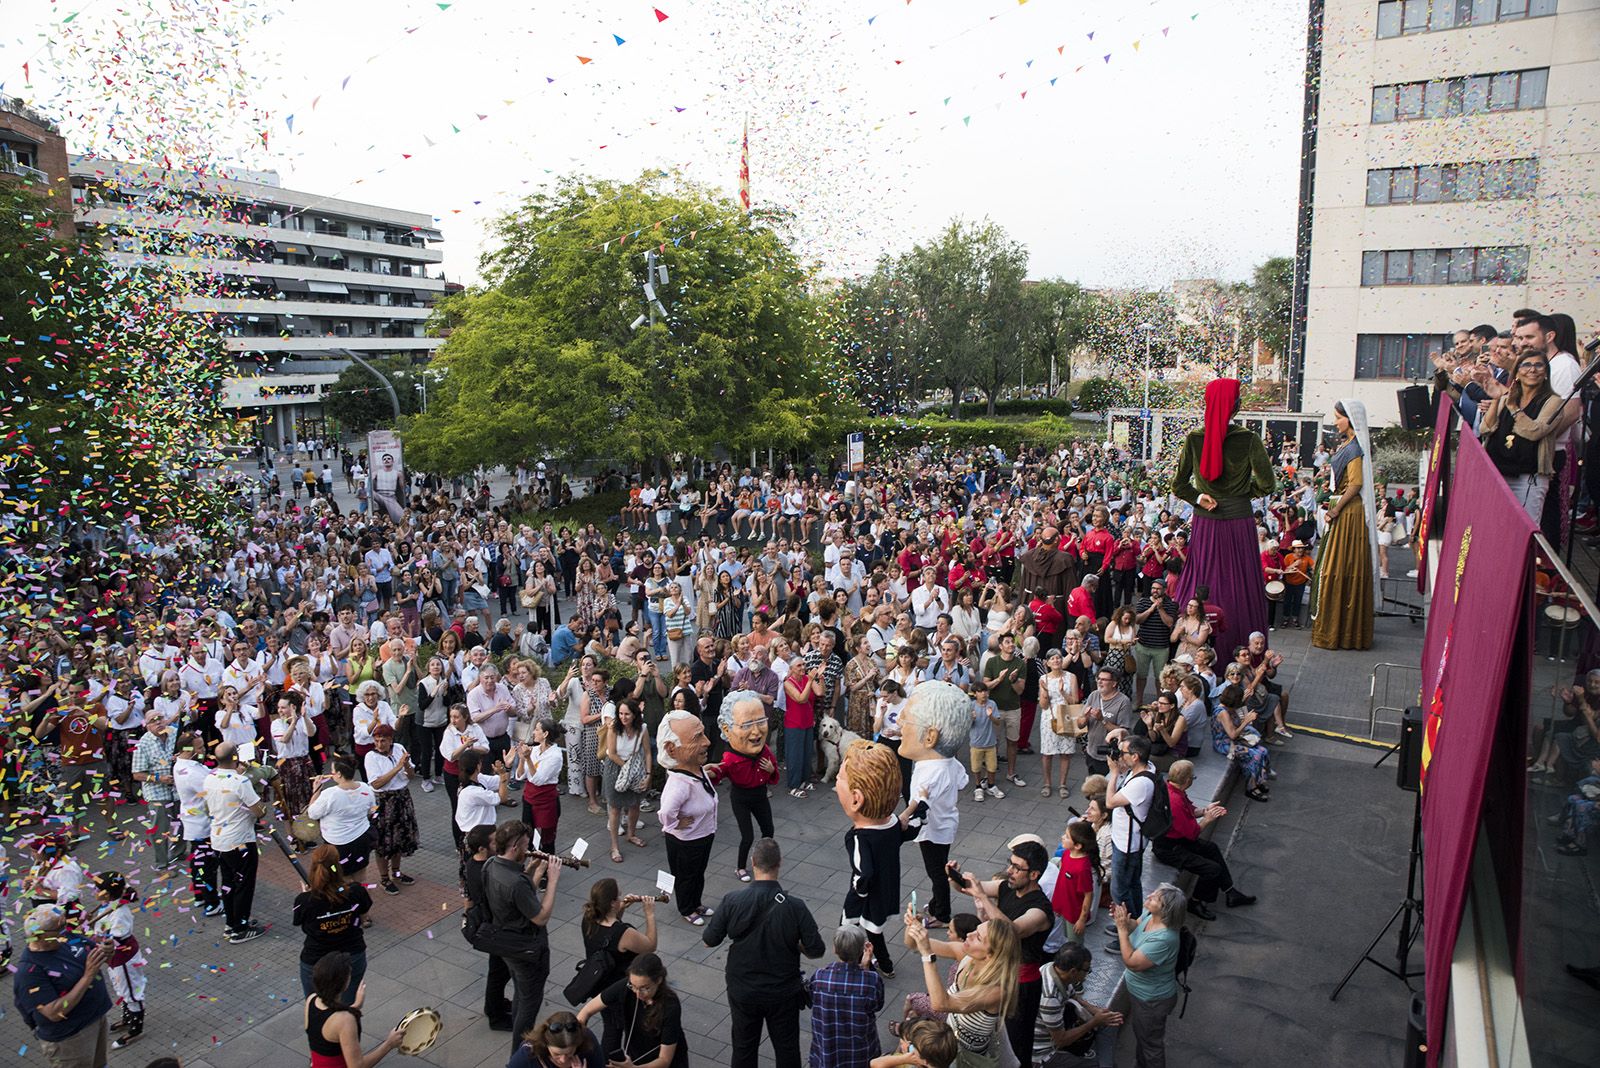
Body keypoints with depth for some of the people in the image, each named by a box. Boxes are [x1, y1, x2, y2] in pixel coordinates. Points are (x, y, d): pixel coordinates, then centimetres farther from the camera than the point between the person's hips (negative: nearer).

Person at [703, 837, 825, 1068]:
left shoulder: (732, 901, -20)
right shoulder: (795, 906, -22)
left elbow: (709, 941, -9)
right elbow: (815, 950, -16)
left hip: (743, 991, 1)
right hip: (784, 993, -1)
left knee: (744, 1048, 21)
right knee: (787, 1049, 19)